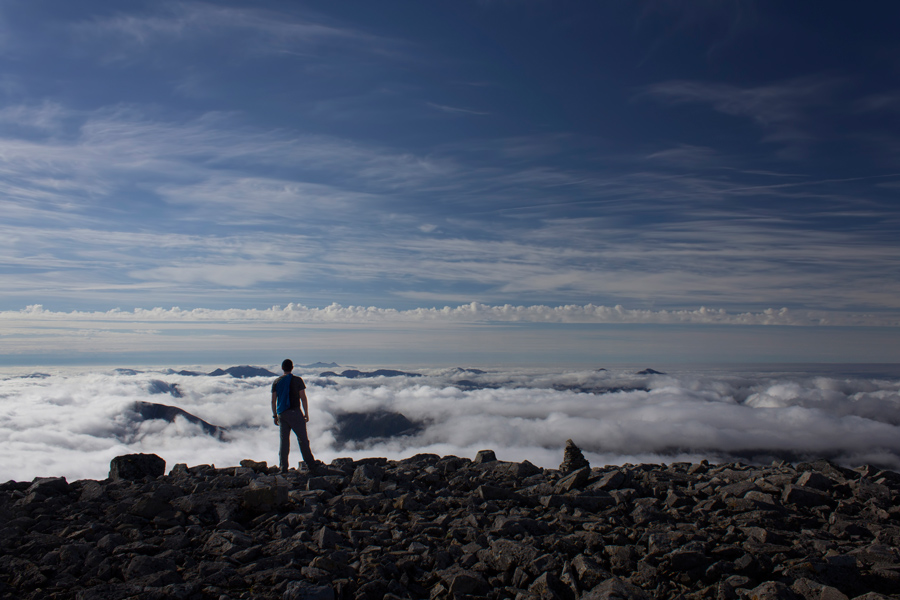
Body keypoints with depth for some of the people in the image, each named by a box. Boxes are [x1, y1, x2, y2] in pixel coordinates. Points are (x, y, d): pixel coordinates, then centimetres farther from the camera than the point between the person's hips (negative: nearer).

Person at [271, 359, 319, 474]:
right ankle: (311, 467, -1)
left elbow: (273, 400, 7)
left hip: (282, 414, 4)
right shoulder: (297, 380, -5)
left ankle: (283, 468, 10)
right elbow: (303, 398, -6)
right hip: (295, 413, -4)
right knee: (303, 440, 0)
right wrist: (306, 414, 1)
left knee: (284, 440, 9)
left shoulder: (276, 382, 6)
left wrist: (275, 415, 15)